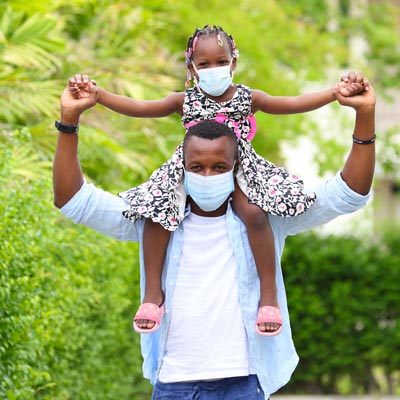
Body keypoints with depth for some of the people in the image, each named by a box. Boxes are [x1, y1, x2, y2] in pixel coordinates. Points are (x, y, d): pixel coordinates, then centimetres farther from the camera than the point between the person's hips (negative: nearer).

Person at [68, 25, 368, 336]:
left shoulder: (248, 98, 2)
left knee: (254, 213, -31)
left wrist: (334, 93, -17)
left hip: (240, 170, -1)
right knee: (155, 210, -21)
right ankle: (153, 292, -10)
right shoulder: (185, 101, 1)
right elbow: (138, 108, -7)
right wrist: (97, 95, -20)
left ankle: (269, 295, -21)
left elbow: (293, 104, -4)